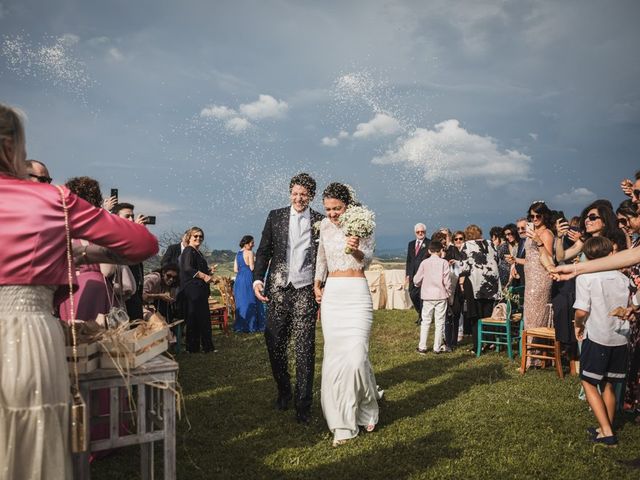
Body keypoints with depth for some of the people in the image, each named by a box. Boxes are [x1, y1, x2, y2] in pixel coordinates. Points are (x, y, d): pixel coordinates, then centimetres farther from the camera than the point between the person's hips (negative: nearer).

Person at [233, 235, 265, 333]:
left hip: (239, 279, 7)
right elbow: (252, 268, -13)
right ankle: (250, 326, 0)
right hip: (248, 279, -7)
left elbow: (235, 269, 11)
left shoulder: (238, 254, 13)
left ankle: (240, 326, 13)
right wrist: (256, 261, 4)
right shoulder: (249, 252, -8)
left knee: (241, 302, 10)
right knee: (250, 302, -1)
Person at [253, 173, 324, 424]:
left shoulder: (321, 222, 5)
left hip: (306, 290, -2)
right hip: (278, 288, 2)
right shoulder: (275, 216, 8)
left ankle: (303, 403, 8)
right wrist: (257, 279, -4)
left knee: (305, 347, -1)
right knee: (275, 343, 6)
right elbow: (263, 251, 8)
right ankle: (283, 392, 28)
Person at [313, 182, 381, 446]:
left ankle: (367, 408, 17)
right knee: (333, 355, -1)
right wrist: (317, 284, 16)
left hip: (357, 293, -4)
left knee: (356, 355, -11)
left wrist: (356, 249, -24)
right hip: (331, 293, 4)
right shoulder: (325, 225, 11)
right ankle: (343, 423, 8)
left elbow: (366, 260, -5)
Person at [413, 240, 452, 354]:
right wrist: (448, 293, 8)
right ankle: (437, 348, 8)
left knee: (425, 321, 9)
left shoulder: (424, 263, -1)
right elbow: (447, 281, -7)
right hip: (441, 295, -1)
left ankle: (422, 347, 10)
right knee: (439, 322, 6)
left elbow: (416, 280, 0)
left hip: (427, 295, 1)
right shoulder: (444, 262, -5)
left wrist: (419, 284, 23)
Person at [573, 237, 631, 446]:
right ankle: (607, 428, 26)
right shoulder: (622, 278, 3)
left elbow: (581, 311, -16)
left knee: (589, 382, 7)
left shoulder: (585, 277, -11)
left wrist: (578, 325, 2)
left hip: (596, 337, -5)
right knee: (608, 384, 17)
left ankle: (606, 431, 2)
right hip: (619, 337, 5)